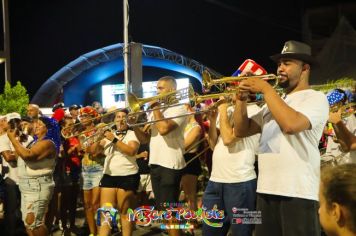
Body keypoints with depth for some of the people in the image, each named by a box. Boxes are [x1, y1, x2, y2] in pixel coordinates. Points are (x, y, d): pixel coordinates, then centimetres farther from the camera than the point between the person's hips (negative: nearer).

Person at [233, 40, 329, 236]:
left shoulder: (316, 98, -2)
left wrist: (266, 89, -14)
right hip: (266, 191, 7)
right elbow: (241, 131, 17)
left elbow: (291, 124, -22)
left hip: (298, 193, -7)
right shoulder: (273, 102, 20)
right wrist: (241, 99, 2)